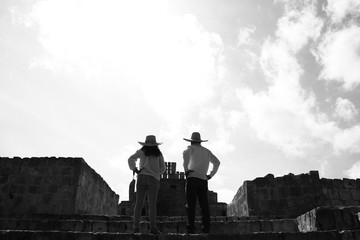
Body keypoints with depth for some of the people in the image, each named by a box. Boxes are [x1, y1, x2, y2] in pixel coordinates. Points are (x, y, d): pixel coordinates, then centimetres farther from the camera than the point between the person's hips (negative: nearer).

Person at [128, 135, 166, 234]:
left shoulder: (141, 151, 8)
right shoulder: (158, 153, 12)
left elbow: (131, 159, -5)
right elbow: (162, 167, 15)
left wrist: (134, 169, 1)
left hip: (142, 177, 0)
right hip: (154, 179, 0)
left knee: (138, 203, 3)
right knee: (152, 203, -3)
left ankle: (136, 226, 0)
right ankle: (153, 227, -9)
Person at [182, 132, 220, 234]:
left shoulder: (191, 148, 7)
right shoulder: (207, 151, 21)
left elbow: (185, 154, -16)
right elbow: (217, 162, 26)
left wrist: (186, 170, -10)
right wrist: (210, 175, 22)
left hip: (192, 178, -4)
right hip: (203, 180, 4)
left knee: (191, 205, -5)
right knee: (204, 205, 4)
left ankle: (191, 228, -10)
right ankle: (206, 228, -1)